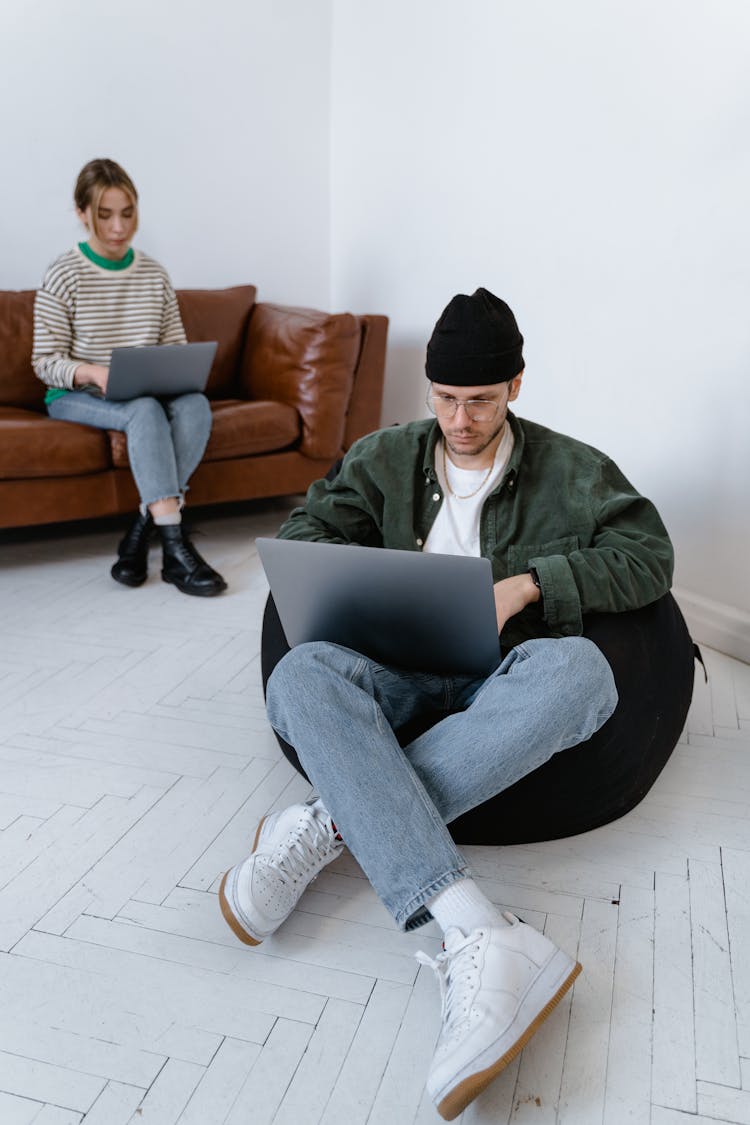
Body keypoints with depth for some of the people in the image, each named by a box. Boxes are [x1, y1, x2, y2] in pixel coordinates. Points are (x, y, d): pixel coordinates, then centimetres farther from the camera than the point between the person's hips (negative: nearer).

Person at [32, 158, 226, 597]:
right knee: (145, 410, -36)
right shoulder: (63, 276, -4)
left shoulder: (154, 274, 9)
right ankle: (175, 544, -40)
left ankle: (142, 532, -29)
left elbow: (176, 346, 11)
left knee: (196, 404, -29)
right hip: (76, 397, -4)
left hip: (148, 393, 4)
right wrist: (93, 372, -27)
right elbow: (46, 361, -6)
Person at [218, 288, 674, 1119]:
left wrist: (527, 584, -14)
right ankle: (477, 939, -48)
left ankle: (328, 826, -34)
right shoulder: (386, 457, 13)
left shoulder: (571, 470, 8)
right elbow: (304, 531, 10)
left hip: (503, 678, -1)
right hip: (401, 668, 2)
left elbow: (649, 556, 0)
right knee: (302, 675, -34)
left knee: (576, 667, -37)